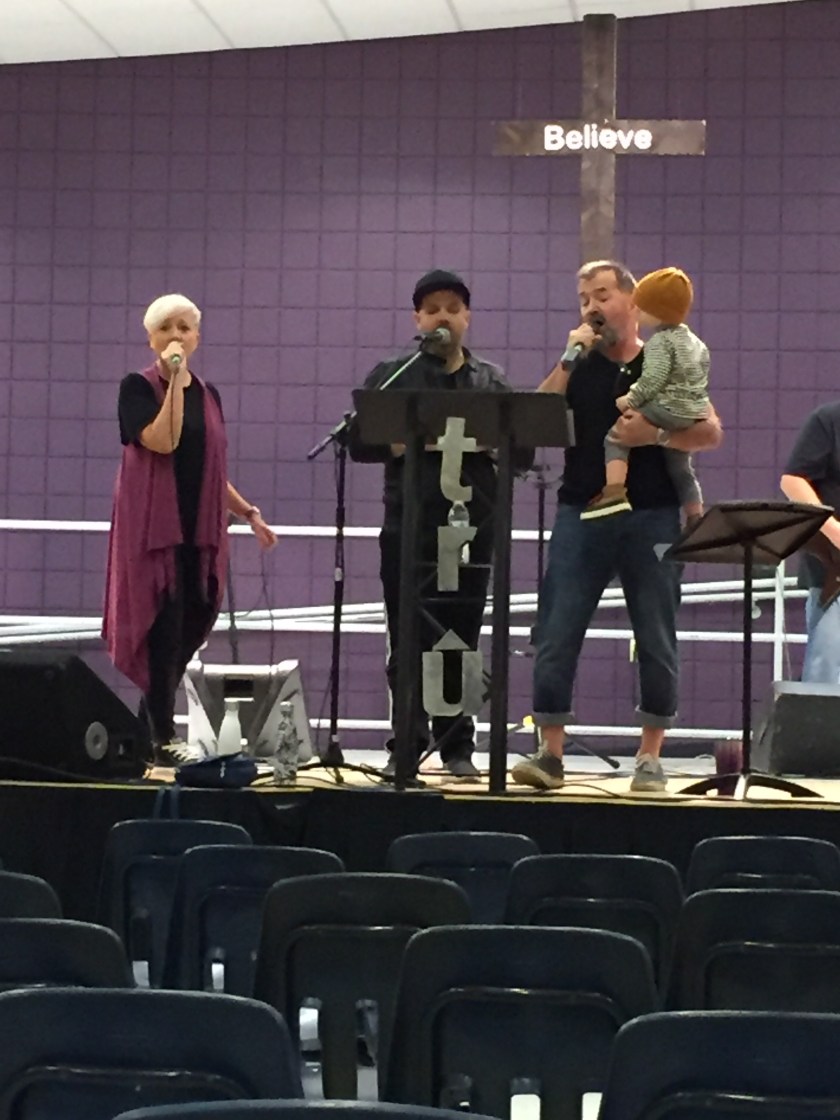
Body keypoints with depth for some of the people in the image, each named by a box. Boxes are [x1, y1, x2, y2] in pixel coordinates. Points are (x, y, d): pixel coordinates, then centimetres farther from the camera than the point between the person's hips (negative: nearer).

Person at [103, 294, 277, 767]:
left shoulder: (209, 394, 14)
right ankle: (163, 737, -4)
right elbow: (163, 442, -19)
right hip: (155, 527, -6)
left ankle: (147, 725, 15)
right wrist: (175, 380, -17)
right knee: (162, 630, -8)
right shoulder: (138, 387, -2)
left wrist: (249, 512, 13)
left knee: (190, 630, 5)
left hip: (200, 530, 6)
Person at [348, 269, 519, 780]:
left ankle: (457, 747, 10)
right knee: (408, 642, -1)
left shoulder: (493, 381, 13)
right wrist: (405, 442, -15)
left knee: (461, 640, 3)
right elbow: (359, 442, 1)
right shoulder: (391, 375, 8)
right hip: (408, 527, -1)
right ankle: (407, 747, 6)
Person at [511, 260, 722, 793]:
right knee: (556, 637, -5)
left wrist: (657, 433, -16)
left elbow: (711, 431, -1)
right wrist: (568, 360, -7)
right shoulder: (577, 366, 12)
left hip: (652, 515, -1)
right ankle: (550, 753, 0)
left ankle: (651, 757, 11)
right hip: (582, 514, 2)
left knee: (657, 642, 1)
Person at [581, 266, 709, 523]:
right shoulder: (695, 342, 16)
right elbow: (702, 374, 23)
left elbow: (653, 379, -23)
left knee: (616, 436, -7)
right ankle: (696, 521, 28)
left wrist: (630, 399, -13)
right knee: (681, 466, 23)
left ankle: (614, 491, -23)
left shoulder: (660, 342, -12)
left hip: (667, 411, -9)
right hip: (695, 415, 9)